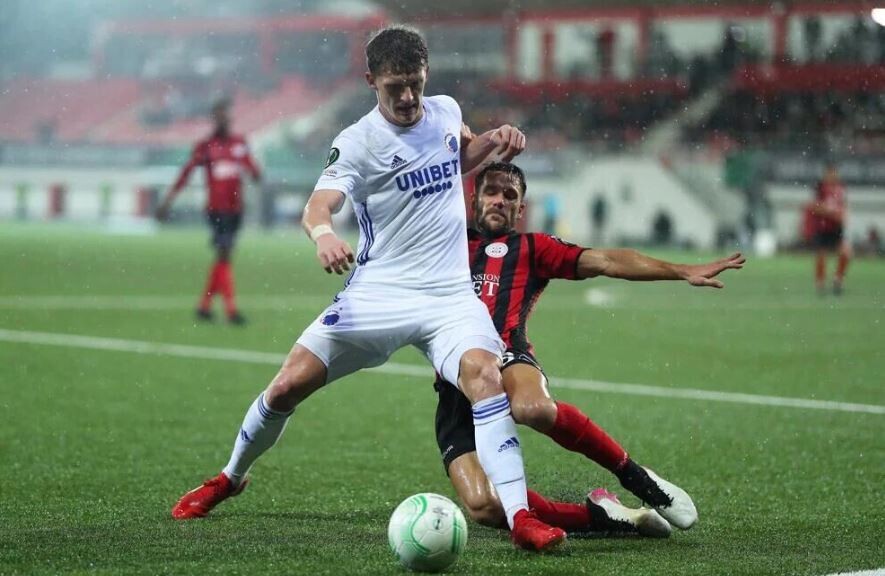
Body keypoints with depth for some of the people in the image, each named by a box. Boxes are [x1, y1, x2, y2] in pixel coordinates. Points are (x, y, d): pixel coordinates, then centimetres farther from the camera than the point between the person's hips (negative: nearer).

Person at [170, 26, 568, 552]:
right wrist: (323, 234, -45)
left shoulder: (446, 111, 7)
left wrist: (495, 141, 10)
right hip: (377, 294, -2)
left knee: (484, 373, -27)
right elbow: (318, 206, -22)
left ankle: (520, 518, -31)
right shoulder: (359, 142, -7)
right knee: (288, 385, -4)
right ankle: (230, 479, 26)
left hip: (450, 295, 2)